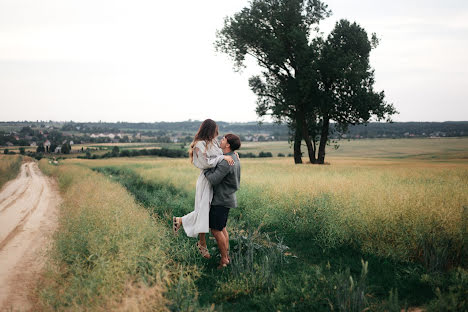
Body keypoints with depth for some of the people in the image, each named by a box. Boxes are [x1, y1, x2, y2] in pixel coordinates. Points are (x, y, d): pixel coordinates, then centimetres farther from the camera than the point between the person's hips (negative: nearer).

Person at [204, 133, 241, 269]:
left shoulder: (226, 162, -25)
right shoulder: (234, 157, 7)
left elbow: (213, 180, -26)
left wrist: (205, 167, -13)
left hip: (222, 200, -10)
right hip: (226, 198, 10)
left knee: (216, 229, -2)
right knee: (222, 227, 18)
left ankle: (224, 259, 8)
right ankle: (227, 255, 26)